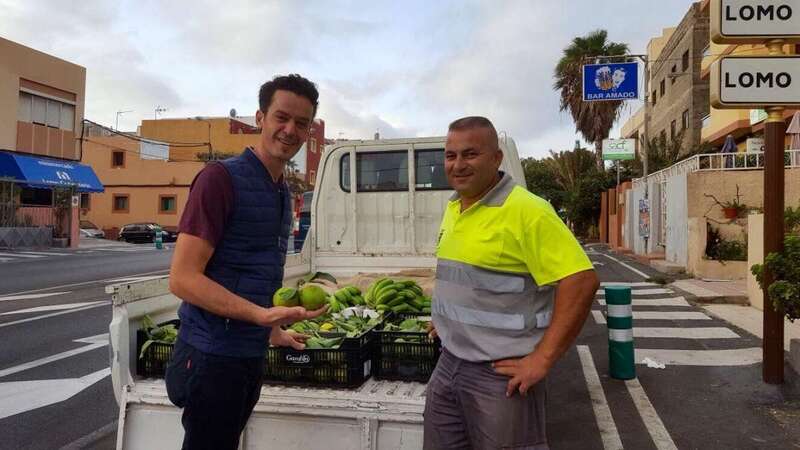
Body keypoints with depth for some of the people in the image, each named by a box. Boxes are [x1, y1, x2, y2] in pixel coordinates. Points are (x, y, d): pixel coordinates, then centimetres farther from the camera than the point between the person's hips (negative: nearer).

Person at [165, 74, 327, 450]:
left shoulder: (283, 193, 11)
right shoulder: (221, 178, -14)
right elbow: (182, 278, -20)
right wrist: (262, 315, -29)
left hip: (253, 354, 8)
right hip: (213, 354, -8)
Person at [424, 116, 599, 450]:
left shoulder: (525, 210, -17)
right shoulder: (453, 209, 9)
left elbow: (581, 281, -22)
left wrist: (541, 361, -21)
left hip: (501, 374, -7)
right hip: (448, 364, 8)